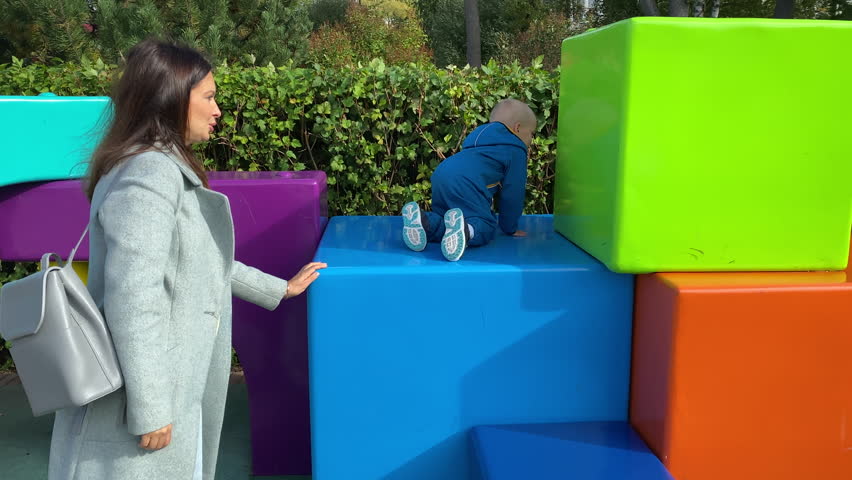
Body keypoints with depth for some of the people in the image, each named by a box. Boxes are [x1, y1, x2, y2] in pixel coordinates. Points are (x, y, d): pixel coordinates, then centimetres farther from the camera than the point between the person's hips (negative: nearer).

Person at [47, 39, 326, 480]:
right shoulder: (149, 174, -20)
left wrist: (280, 289, 22)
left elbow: (202, 264, 19)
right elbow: (132, 298, -25)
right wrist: (150, 409, -22)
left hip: (167, 383, 10)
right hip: (139, 394, -10)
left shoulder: (167, 168, 12)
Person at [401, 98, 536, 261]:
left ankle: (422, 221, -13)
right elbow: (512, 192, 11)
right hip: (465, 185, -8)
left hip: (440, 176, 8)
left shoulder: (481, 137, 40)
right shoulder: (516, 150, 14)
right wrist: (510, 228, 21)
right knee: (485, 228, -8)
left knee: (444, 223, 18)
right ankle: (465, 231, -41)